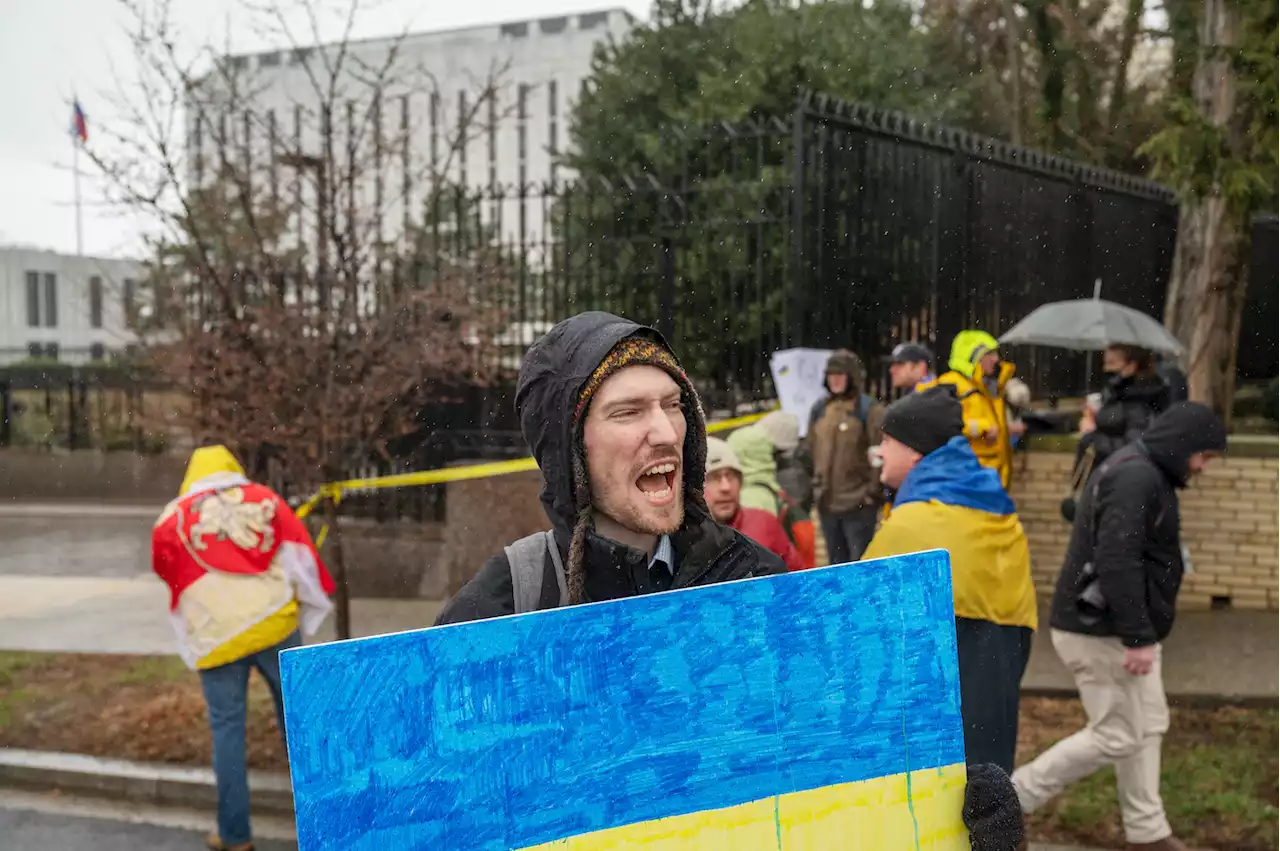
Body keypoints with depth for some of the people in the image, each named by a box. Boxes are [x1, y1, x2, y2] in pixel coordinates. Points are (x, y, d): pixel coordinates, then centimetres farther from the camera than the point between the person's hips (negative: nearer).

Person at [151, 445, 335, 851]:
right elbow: (300, 556, 6)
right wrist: (310, 605, 19)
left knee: (226, 727, 8)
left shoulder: (172, 519, 7)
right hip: (274, 625, 1)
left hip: (216, 636, -1)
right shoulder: (265, 499, 7)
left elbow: (167, 574, 20)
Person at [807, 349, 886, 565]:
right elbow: (811, 450, 17)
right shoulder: (819, 409, 10)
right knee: (836, 562, 17)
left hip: (858, 504, -6)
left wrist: (872, 490, -11)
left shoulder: (869, 409, -9)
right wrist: (816, 486, 12)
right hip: (826, 502, 6)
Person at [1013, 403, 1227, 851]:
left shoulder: (1141, 472, 14)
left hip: (1116, 626, 11)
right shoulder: (1137, 477, -20)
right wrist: (1139, 637, -26)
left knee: (1148, 726, 17)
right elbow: (1116, 561, -28)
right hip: (1102, 632, -11)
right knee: (1117, 737, -2)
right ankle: (1008, 799, 5)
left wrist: (1140, 632, 18)